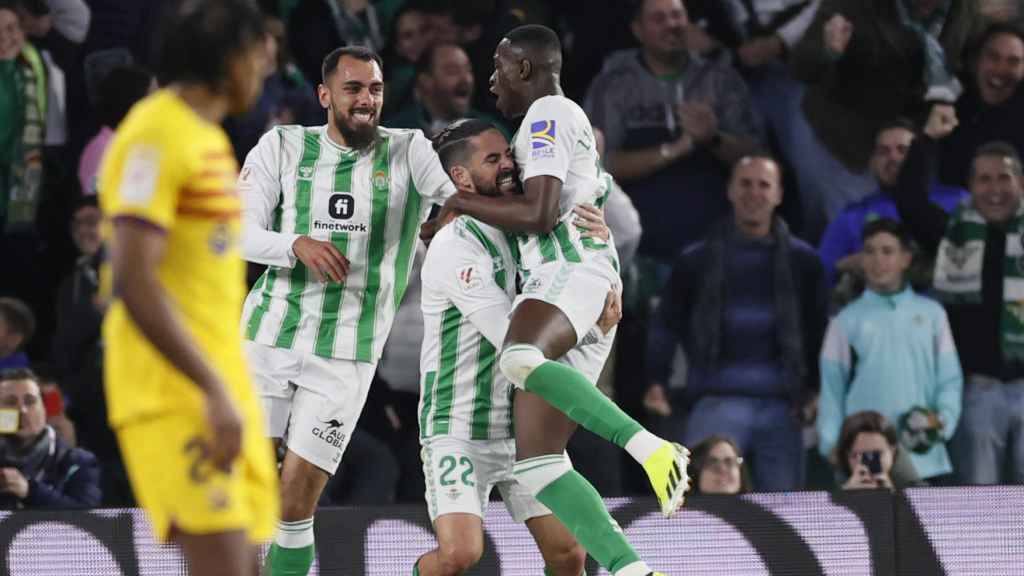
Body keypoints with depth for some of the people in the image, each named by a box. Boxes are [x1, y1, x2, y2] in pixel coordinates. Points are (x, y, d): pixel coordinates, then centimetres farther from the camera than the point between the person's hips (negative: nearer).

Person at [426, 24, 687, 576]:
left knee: (520, 361, -41)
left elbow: (538, 215, -13)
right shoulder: (569, 120, 31)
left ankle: (651, 448, -44)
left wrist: (462, 203, 0)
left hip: (571, 271, -10)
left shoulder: (548, 115, -1)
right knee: (535, 464, -2)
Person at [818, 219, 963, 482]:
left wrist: (944, 419, -9)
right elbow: (831, 389, 7)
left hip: (925, 459, 1)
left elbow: (950, 378, 8)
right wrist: (832, 446, -2)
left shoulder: (931, 314, 8)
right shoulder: (847, 321, 6)